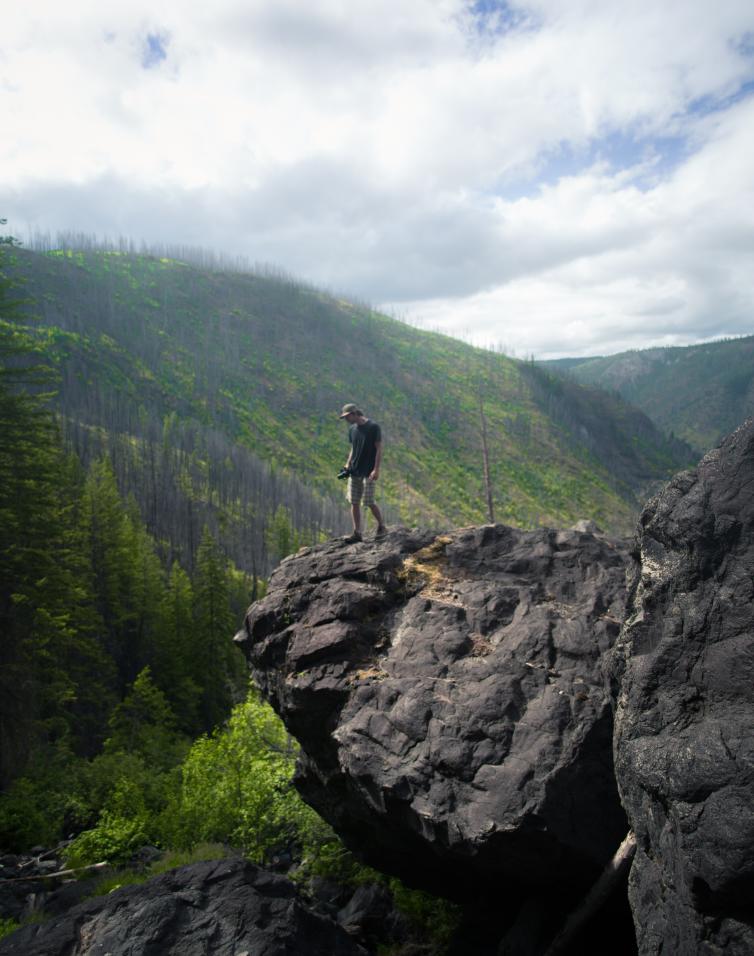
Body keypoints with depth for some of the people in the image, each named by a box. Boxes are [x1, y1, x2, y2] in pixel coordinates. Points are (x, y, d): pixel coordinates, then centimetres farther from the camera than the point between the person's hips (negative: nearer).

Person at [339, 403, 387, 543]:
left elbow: (379, 449, -11)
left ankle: (381, 527, 15)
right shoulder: (352, 429, 10)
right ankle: (357, 533, 9)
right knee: (354, 502, 4)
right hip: (354, 472, 6)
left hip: (368, 472, -6)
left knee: (369, 502, -5)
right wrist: (348, 464, 6)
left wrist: (376, 469, -16)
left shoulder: (373, 427, -9)